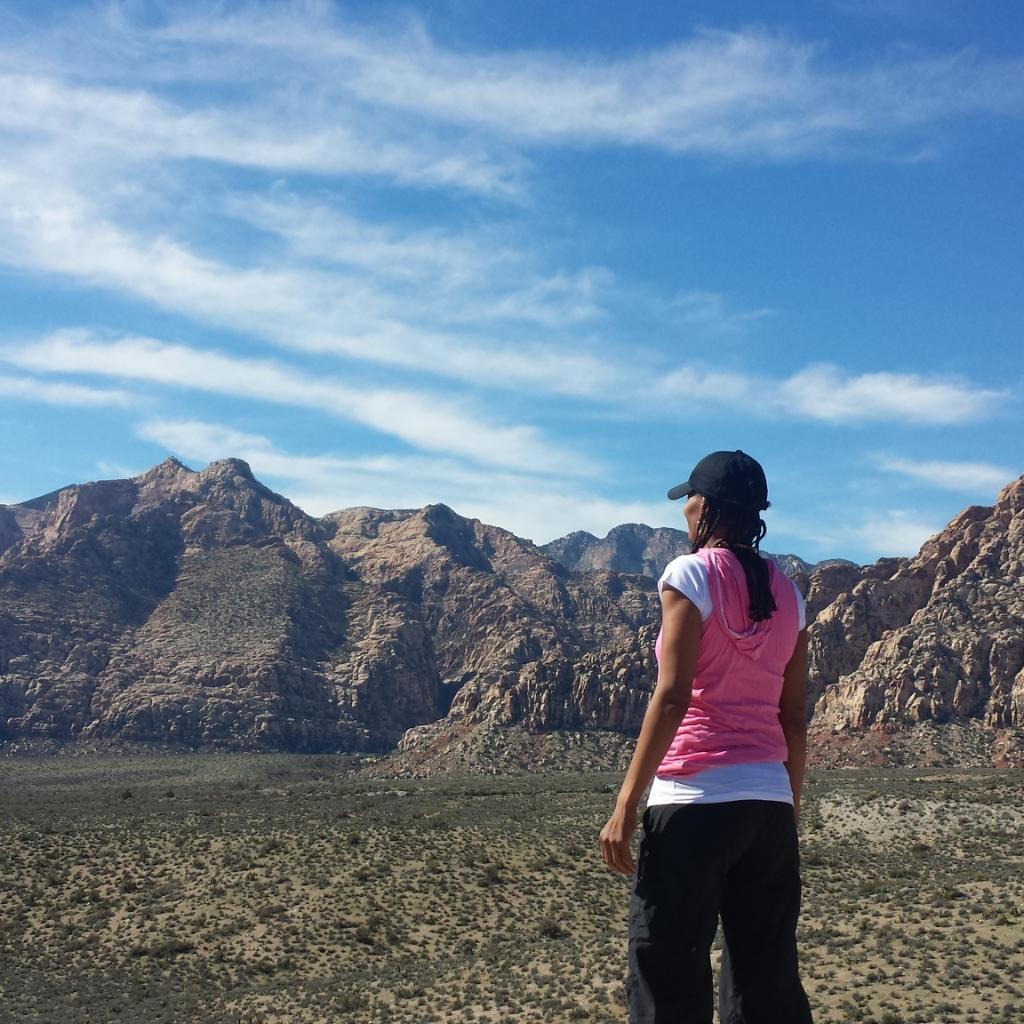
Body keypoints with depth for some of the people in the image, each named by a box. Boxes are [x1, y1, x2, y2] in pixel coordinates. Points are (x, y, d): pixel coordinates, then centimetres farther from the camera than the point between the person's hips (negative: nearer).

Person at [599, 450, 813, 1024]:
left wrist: (626, 804, -12)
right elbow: (795, 717, 12)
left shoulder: (692, 574, -5)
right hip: (770, 804, 6)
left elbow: (673, 697, -14)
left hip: (695, 800, -6)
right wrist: (791, 808, 19)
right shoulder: (787, 593, 12)